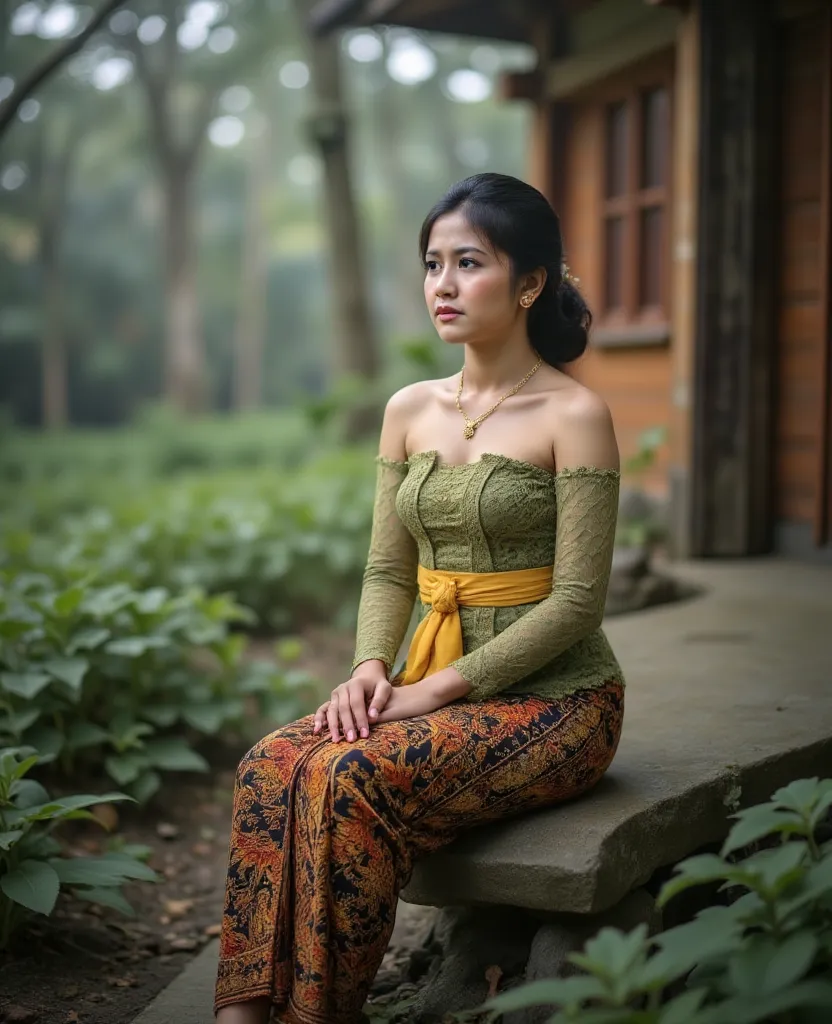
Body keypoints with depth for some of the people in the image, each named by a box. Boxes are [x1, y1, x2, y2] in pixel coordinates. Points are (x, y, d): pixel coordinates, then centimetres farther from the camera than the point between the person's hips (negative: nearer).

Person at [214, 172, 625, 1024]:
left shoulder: (573, 415, -9)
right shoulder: (409, 411, 10)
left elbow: (575, 601, -13)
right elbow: (388, 571, 12)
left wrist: (437, 687, -16)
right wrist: (371, 669, -7)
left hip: (553, 698, -5)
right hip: (434, 685, 6)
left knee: (352, 782, -29)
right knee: (273, 765, -21)